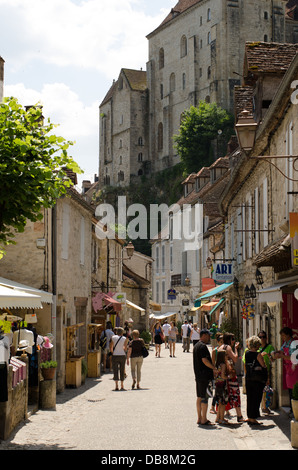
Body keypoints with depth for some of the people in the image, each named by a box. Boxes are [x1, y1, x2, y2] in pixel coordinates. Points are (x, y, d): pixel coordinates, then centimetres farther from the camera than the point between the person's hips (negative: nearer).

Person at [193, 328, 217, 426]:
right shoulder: (203, 346, -15)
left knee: (199, 397, 13)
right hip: (204, 375, -10)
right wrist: (214, 368, -14)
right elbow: (205, 360, -22)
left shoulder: (196, 346, 17)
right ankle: (204, 420, -5)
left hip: (198, 375, 10)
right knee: (205, 397, -6)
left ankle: (199, 418, 18)